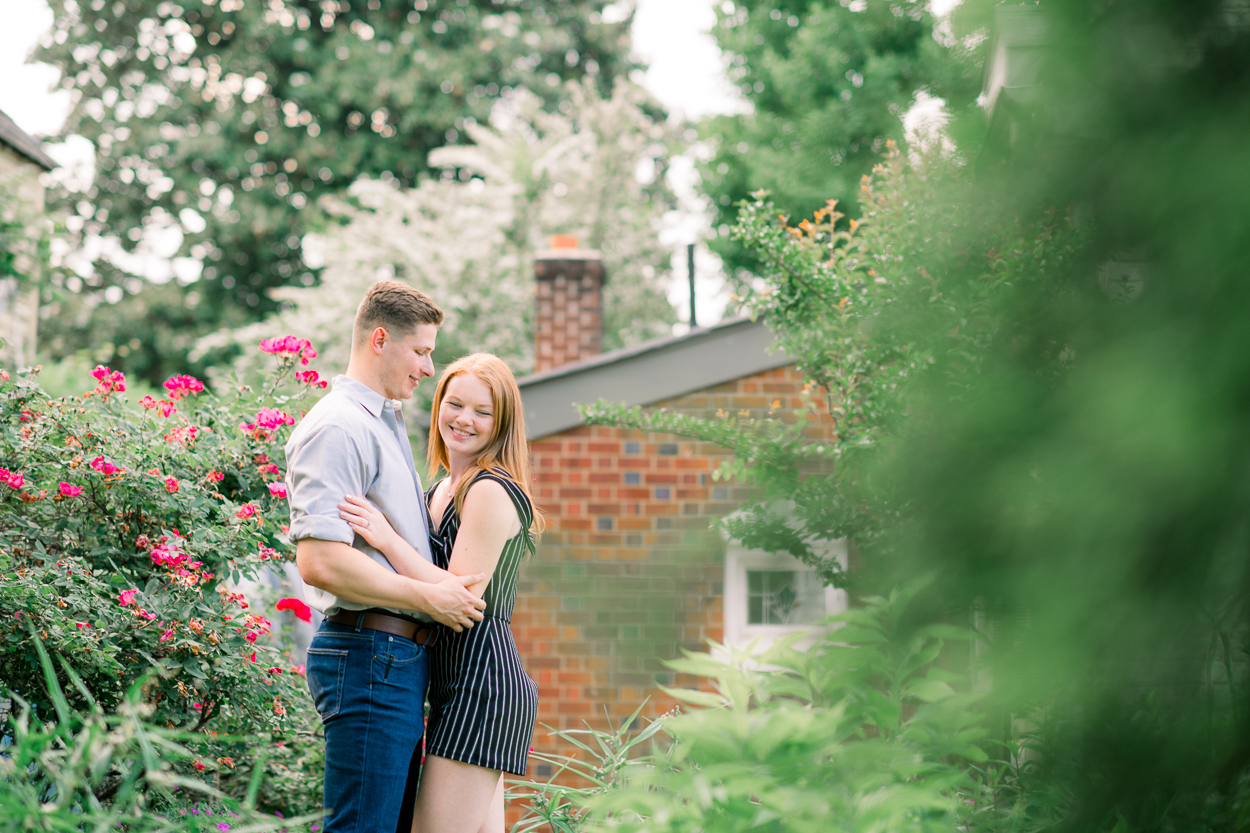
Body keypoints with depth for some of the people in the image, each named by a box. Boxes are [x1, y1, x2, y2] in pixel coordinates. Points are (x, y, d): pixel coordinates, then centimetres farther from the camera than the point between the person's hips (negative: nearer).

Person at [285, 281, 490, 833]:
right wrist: (428, 597, -16)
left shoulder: (385, 426, 23)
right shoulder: (337, 428, -11)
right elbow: (320, 561, -22)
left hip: (401, 661, 11)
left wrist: (448, 587, 15)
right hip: (369, 656, -10)